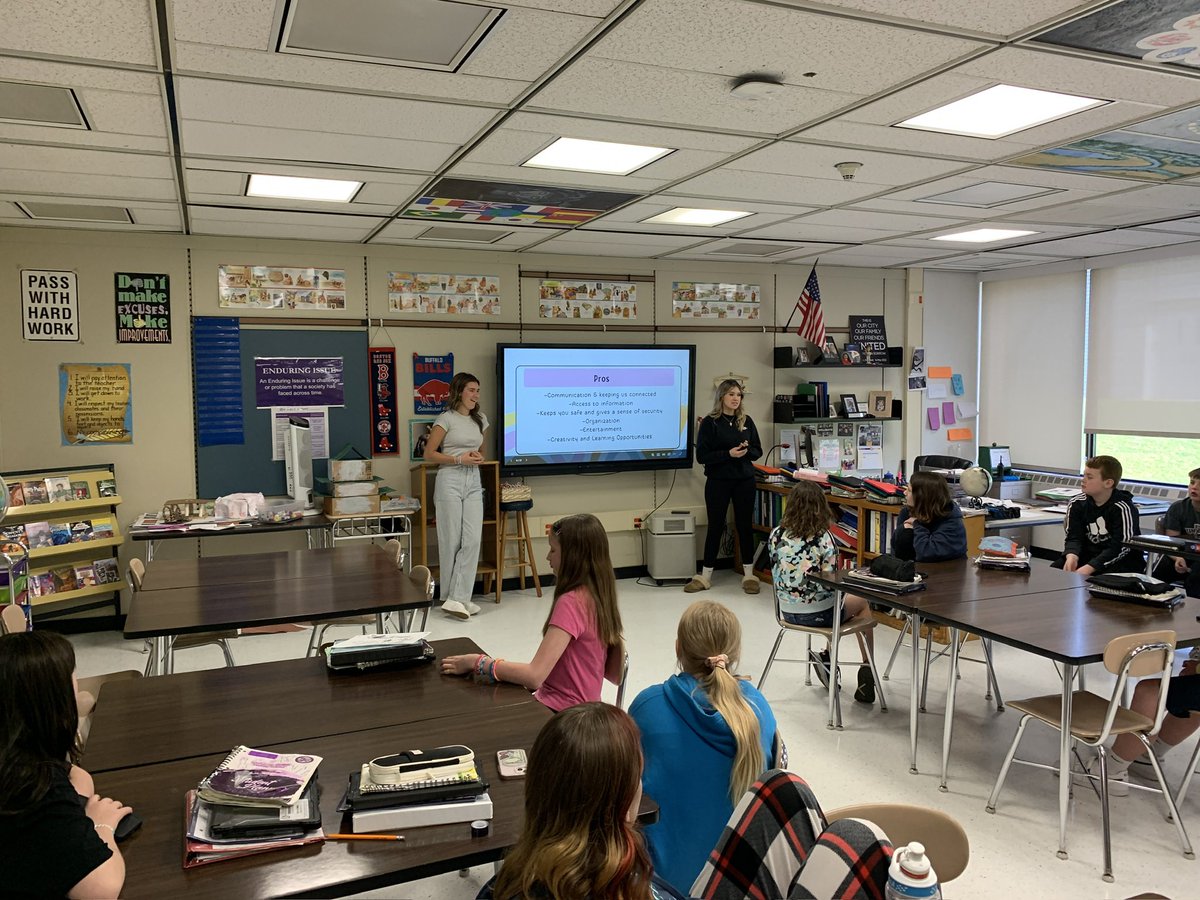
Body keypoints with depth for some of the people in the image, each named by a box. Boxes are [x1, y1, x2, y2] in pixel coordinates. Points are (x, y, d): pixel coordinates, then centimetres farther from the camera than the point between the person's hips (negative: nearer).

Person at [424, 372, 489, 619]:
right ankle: (454, 597, 11)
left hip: (473, 482, 5)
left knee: (473, 540, -7)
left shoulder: (480, 419, 13)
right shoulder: (446, 419, -4)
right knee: (452, 541, -1)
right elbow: (429, 454, -5)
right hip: (450, 480, -5)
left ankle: (458, 598, -5)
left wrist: (478, 457, 3)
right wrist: (460, 459, -13)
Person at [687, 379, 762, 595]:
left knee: (744, 526, 9)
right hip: (718, 481, -3)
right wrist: (728, 454, -20)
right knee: (715, 527, 4)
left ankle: (749, 575, 19)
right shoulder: (710, 422, -6)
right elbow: (701, 456, -10)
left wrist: (746, 451, -12)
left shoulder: (746, 421, 6)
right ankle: (705, 576, 15)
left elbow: (758, 451, 10)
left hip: (744, 481, 3)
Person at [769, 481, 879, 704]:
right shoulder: (823, 538, -18)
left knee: (845, 596, 34)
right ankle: (866, 670, 27)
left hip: (787, 611, 5)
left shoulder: (777, 535, -7)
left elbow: (776, 574, 2)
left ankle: (827, 657, 27)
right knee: (862, 601, 27)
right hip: (818, 613, -5)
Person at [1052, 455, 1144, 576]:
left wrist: (1088, 568, -30)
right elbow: (1073, 537, -3)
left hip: (1122, 561, -5)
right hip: (1088, 555, 5)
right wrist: (1071, 557, -27)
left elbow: (1121, 548, -21)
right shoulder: (1077, 504, 0)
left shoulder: (1123, 508, -17)